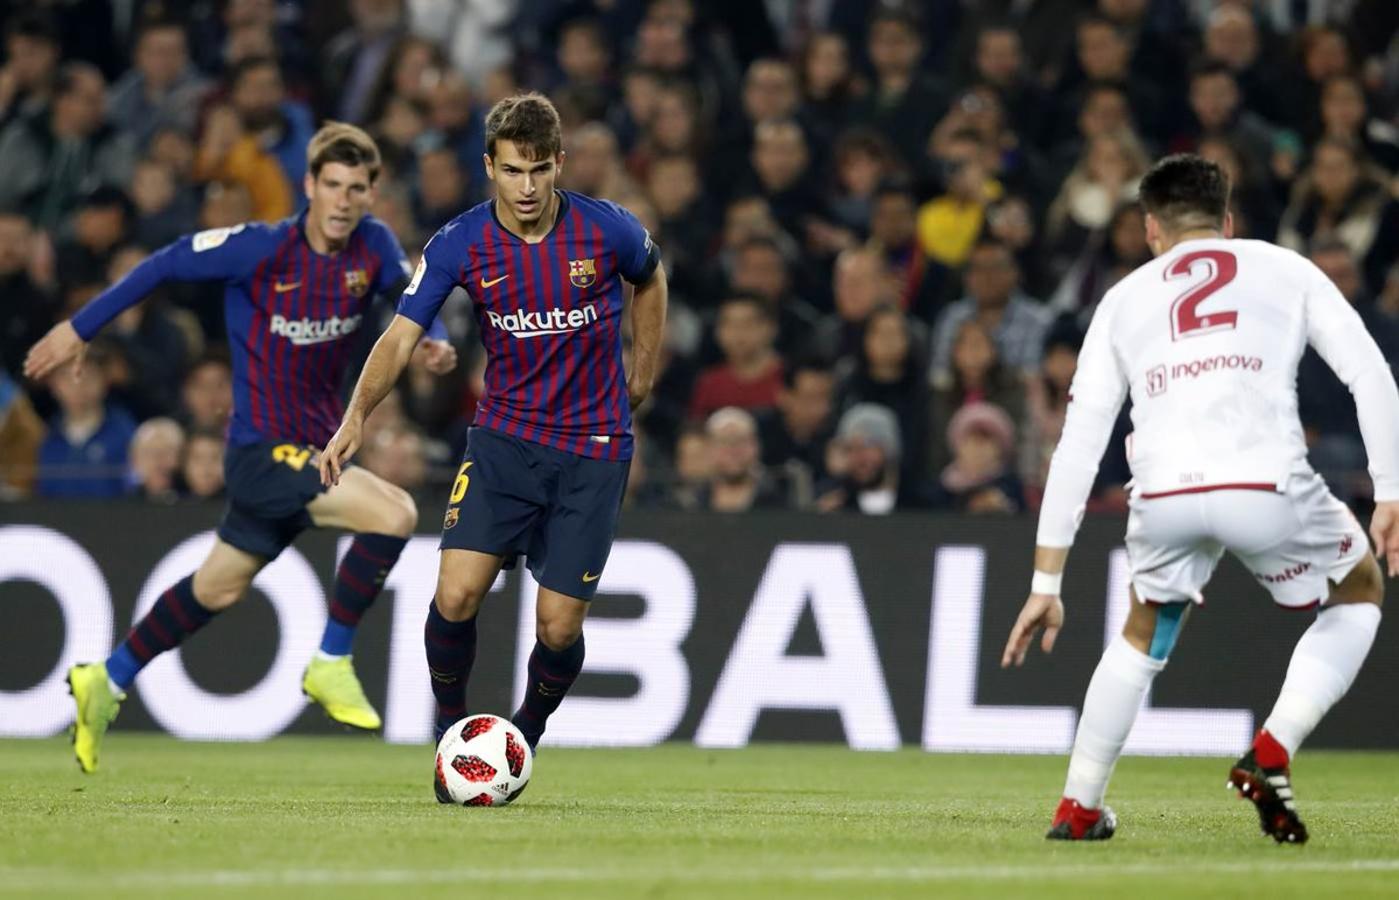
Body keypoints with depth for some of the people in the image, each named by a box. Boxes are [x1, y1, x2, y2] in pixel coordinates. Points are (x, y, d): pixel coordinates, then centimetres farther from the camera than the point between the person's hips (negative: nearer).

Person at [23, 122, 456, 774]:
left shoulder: (372, 245, -5)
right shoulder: (261, 249, -18)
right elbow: (168, 263, -6)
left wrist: (433, 339, -12)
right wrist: (81, 328, -1)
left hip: (315, 448, 7)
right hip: (265, 449, -7)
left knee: (218, 589, 21)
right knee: (394, 515, -24)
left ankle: (107, 683, 39)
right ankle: (331, 664, -8)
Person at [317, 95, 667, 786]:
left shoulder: (606, 229, -9)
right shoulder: (459, 244, -9)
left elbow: (650, 279, 14)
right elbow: (400, 337, -13)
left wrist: (641, 377, 13)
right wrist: (356, 416, -29)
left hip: (593, 448, -1)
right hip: (503, 437, 1)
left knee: (558, 626, -5)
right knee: (456, 595, -17)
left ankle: (527, 733, 25)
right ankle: (450, 728, 9)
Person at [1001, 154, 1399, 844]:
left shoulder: (1124, 299, 26)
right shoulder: (1285, 270, 22)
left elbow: (1078, 442, 21)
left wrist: (1046, 584, 23)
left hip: (1163, 493, 2)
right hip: (1268, 482, -2)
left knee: (1144, 635, 32)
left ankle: (1077, 808, 31)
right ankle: (1270, 755, 9)